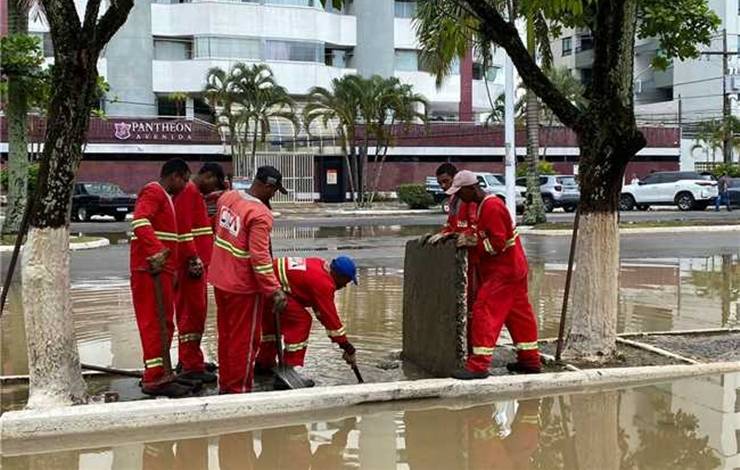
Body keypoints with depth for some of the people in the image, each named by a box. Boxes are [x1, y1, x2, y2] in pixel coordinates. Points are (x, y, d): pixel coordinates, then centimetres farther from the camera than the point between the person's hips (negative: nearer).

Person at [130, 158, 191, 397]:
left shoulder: (165, 197, 25)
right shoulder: (153, 191, -9)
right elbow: (140, 221, -26)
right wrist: (157, 250, -35)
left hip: (161, 269, 10)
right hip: (151, 269, -10)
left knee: (163, 322, 14)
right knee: (155, 322, -9)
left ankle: (159, 372, 22)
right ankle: (155, 378, -7)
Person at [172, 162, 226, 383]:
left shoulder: (196, 193, 20)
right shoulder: (188, 192, -13)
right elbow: (184, 228, -21)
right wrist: (194, 259, -22)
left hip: (196, 261, 11)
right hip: (191, 263, -11)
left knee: (194, 312, 17)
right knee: (193, 312, -7)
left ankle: (188, 360, 26)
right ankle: (191, 367, -2)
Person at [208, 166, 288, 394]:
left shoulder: (227, 197, 1)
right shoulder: (260, 215, -23)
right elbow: (260, 257, -26)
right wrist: (275, 290, -22)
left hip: (220, 279, 8)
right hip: (243, 286, -8)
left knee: (225, 334, 19)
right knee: (244, 339, 4)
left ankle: (225, 384, 30)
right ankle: (239, 389, 12)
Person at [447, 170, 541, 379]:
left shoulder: (491, 207, -20)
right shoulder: (486, 204, 12)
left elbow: (497, 243, -24)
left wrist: (472, 242, -18)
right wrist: (470, 237, 5)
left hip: (502, 271, -11)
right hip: (513, 267, 11)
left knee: (484, 311, -12)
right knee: (519, 313, 15)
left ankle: (479, 365, -13)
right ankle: (530, 360, 25)